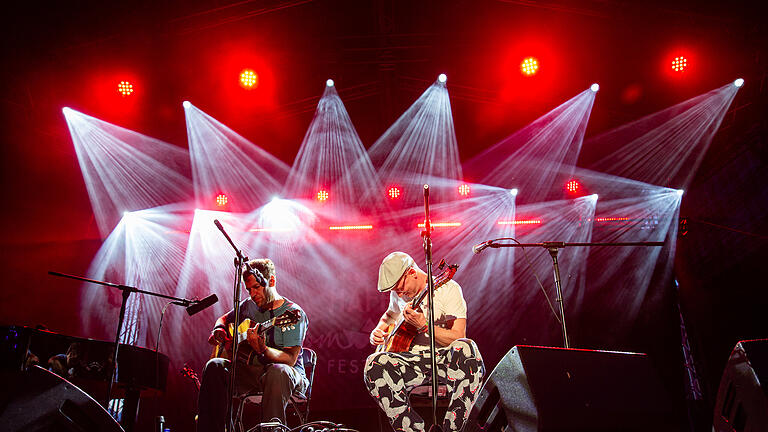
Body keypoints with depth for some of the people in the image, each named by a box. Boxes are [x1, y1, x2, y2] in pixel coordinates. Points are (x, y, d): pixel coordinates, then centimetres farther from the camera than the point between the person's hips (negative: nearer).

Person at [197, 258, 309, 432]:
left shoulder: (294, 313, -11)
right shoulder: (249, 305, 10)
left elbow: (291, 359, -18)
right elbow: (225, 318, 29)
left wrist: (262, 350, -36)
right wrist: (218, 330, 4)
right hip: (251, 369, 6)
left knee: (278, 371, -41)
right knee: (214, 365, -19)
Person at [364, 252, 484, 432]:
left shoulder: (448, 289, -7)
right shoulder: (399, 294, 12)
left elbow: (458, 337, -14)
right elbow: (389, 316, 35)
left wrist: (423, 325, -26)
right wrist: (378, 332, 13)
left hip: (445, 359, -4)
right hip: (413, 360, 4)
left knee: (466, 348, -40)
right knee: (373, 364, -27)